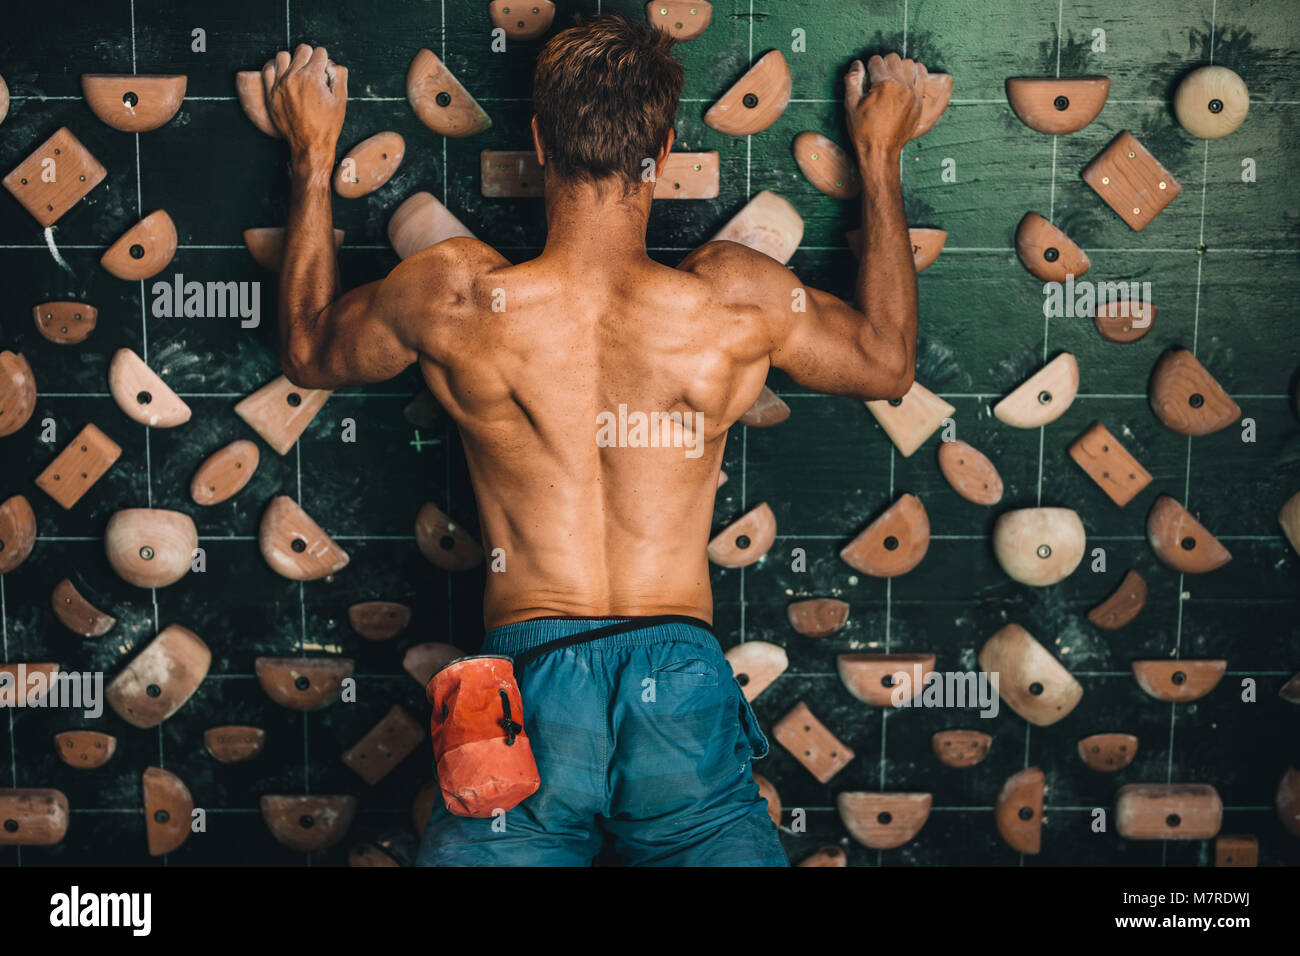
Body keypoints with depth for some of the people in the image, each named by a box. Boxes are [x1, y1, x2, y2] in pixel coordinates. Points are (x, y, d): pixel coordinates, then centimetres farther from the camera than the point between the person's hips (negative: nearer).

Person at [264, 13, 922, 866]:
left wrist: (313, 157, 26)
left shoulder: (455, 299, -5)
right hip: (684, 694, 0)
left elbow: (308, 352, 18)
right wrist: (879, 157, 25)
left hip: (524, 682, 0)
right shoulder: (737, 300, -5)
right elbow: (888, 363, 17)